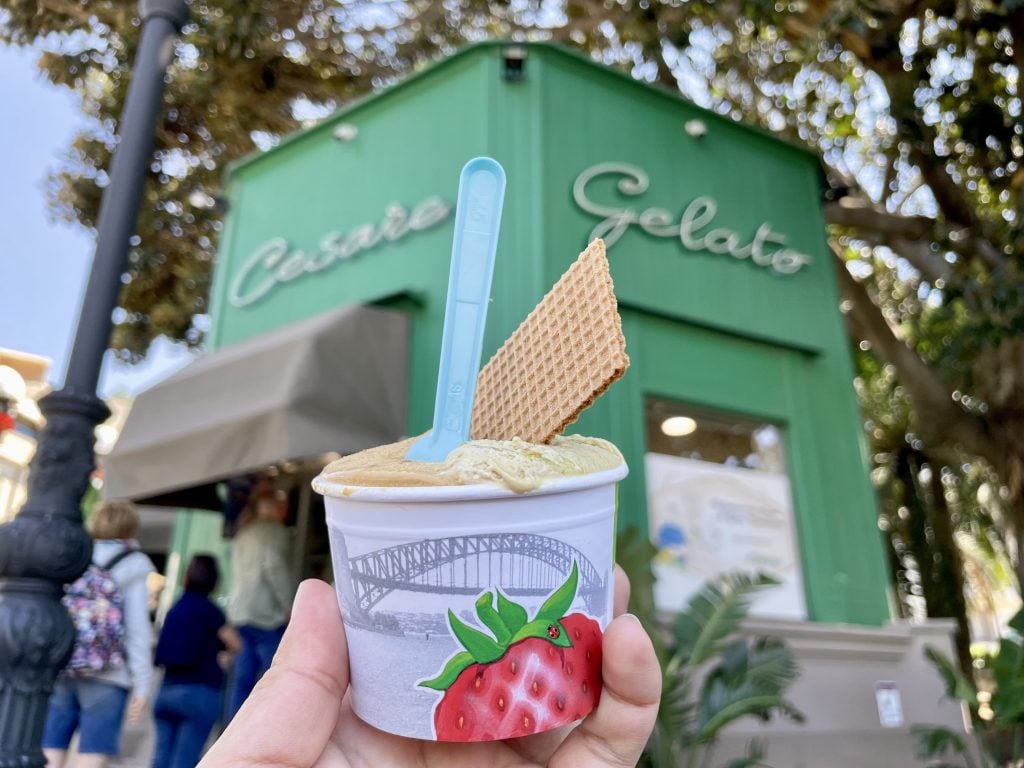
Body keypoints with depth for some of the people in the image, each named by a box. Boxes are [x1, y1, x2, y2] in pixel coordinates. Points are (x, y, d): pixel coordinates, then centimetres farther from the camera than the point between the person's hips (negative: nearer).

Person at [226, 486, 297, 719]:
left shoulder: (244, 532, 18)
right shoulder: (275, 531, -7)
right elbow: (276, 569, -17)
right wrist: (290, 607, -12)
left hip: (239, 612, 8)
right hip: (266, 615, -8)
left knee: (242, 679, 11)